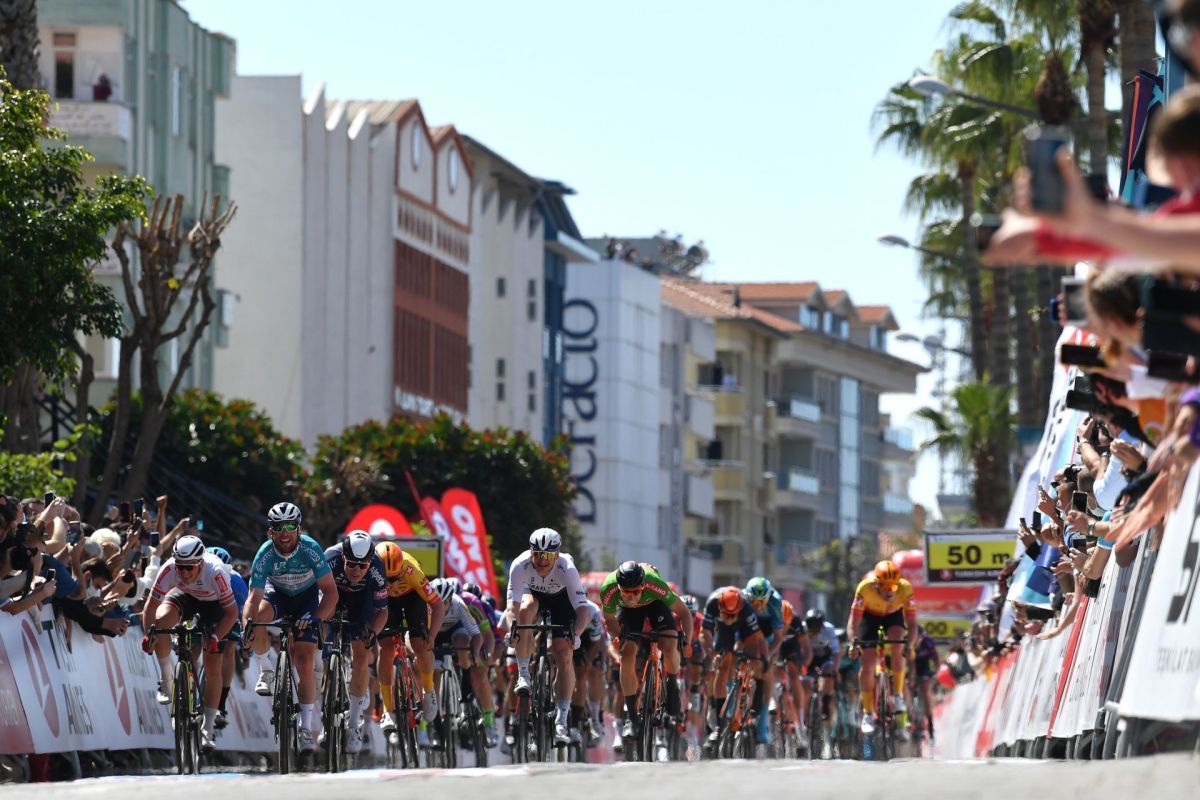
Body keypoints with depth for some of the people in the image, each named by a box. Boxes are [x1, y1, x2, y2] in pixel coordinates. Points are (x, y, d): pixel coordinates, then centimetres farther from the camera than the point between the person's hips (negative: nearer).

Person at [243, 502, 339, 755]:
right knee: (260, 616, -35)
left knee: (304, 663, -11)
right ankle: (265, 671, -9)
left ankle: (306, 728, -4)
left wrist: (316, 617, -45)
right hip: (277, 594, 1)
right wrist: (247, 625, -46)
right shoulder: (265, 555, -28)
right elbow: (254, 598, -28)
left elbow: (331, 591, -29)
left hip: (307, 596, -1)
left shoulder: (310, 549, -30)